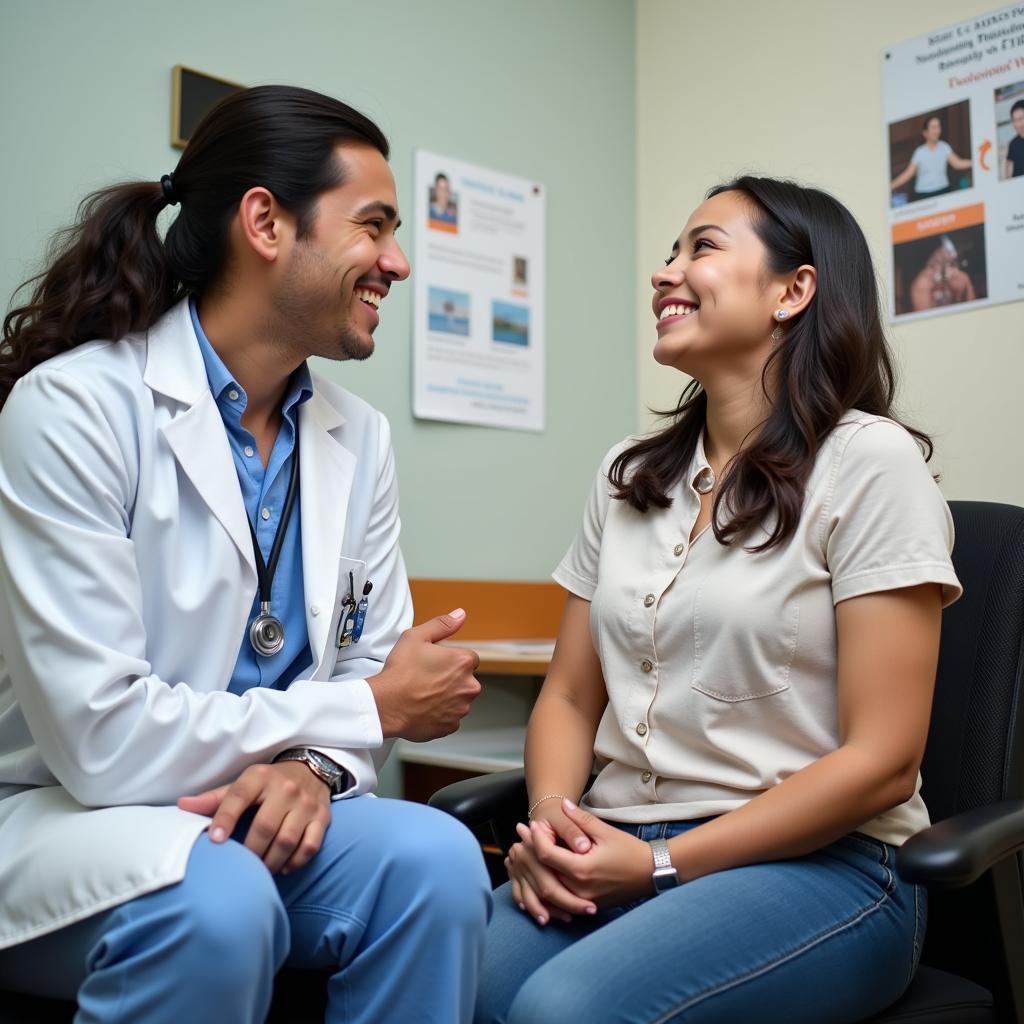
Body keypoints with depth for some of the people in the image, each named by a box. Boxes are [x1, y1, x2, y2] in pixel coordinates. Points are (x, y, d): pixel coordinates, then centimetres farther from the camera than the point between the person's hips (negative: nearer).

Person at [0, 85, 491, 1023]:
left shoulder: (358, 437, 1)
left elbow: (375, 665, 6)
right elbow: (100, 737, -24)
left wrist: (314, 764, -17)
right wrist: (372, 710, -15)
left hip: (255, 812, 5)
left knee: (433, 857, -23)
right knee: (214, 898, -34)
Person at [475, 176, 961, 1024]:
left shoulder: (867, 462, -6)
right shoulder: (628, 476, 12)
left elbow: (881, 761, -10)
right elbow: (569, 696, 12)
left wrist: (663, 864, -13)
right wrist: (551, 820, -8)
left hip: (819, 861, -4)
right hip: (616, 853, 5)